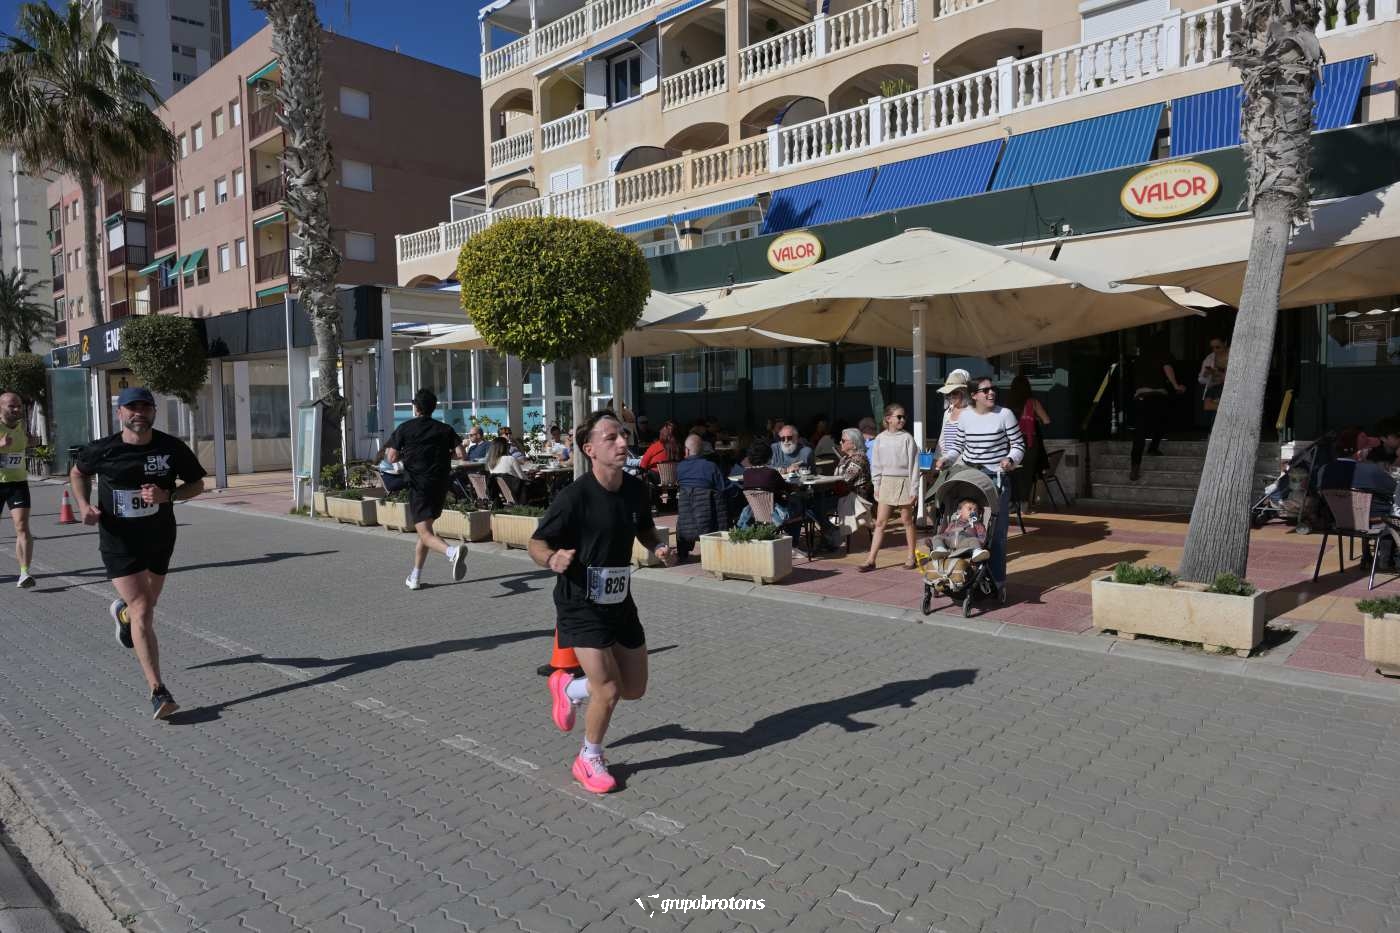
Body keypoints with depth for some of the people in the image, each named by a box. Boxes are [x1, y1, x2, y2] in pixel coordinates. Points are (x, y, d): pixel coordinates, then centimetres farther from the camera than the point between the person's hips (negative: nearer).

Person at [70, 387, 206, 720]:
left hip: (160, 539, 3)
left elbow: (197, 484, 2)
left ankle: (122, 611, 62)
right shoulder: (102, 450, -9)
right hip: (119, 542, -2)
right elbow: (77, 472, 12)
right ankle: (158, 692, -8)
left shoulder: (172, 448, -8)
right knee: (143, 613, -12)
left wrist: (167, 495, -17)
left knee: (146, 605, 22)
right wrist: (84, 505, -5)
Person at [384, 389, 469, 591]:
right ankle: (415, 578, 22)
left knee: (425, 533, -11)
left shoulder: (405, 428, -1)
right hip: (440, 486, 5)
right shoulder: (445, 429, 6)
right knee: (424, 529, 19)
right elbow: (462, 455, -3)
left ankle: (452, 552, -42)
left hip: (419, 486, -4)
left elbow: (392, 458, -4)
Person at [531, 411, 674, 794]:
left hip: (620, 601, 7)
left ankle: (568, 687, 41)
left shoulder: (637, 490, -3)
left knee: (635, 689, 13)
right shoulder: (574, 496, -21)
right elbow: (536, 543, -14)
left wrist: (658, 548, -5)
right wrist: (553, 559, -35)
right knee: (608, 691, -9)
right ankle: (589, 760, 21)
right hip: (581, 605, -6)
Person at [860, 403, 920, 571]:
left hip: (903, 482, -2)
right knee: (880, 522, 2)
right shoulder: (880, 439, 3)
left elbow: (913, 464, -5)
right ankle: (871, 560, 1)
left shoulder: (907, 438, -5)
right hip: (886, 481, 3)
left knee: (907, 520, 7)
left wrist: (913, 488, -7)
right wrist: (876, 486, 3)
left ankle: (911, 556, 21)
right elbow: (876, 464, 8)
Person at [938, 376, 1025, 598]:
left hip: (997, 479, -3)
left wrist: (1010, 459, -17)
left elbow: (1018, 445, 1)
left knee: (996, 531, -2)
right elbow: (958, 445, 16)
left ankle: (997, 581, 6)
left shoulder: (1005, 414, -4)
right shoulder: (965, 416, 5)